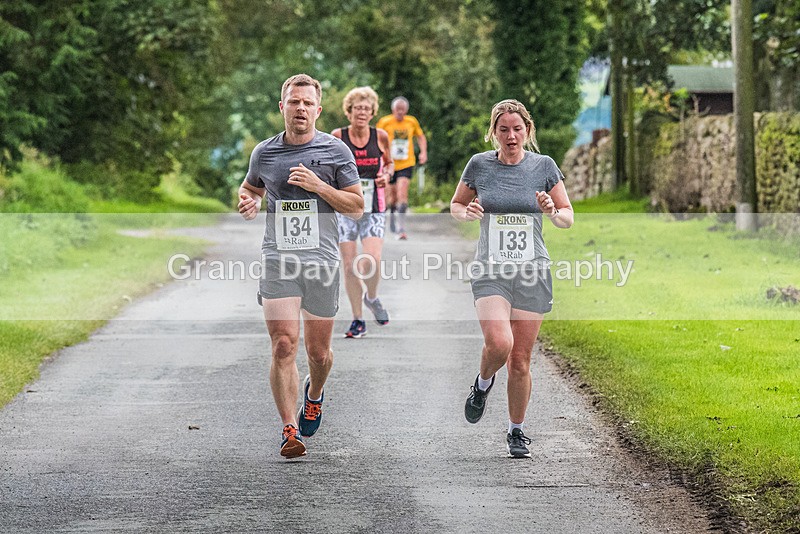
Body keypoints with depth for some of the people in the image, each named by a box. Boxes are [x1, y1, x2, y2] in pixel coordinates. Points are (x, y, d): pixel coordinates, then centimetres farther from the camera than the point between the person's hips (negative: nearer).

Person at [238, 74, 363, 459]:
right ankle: (290, 430, -11)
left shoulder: (335, 151, 2)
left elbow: (357, 206, 3)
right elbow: (251, 186, 27)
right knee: (284, 345, -14)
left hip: (322, 261, 0)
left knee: (318, 352, 9)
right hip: (278, 260, 0)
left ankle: (314, 393, 43)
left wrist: (318, 185, -11)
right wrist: (248, 202, 4)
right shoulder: (264, 152, 8)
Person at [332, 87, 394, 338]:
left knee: (372, 261, -17)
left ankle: (372, 297, 15)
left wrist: (387, 175, -3)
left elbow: (389, 162, 18)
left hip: (374, 208, 0)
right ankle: (358, 320, 13)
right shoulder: (337, 137, -3)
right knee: (349, 266, -1)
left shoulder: (380, 136, 1)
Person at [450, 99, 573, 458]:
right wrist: (467, 213, -7)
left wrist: (553, 213, -14)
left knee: (520, 361, 3)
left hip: (532, 272, 1)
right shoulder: (479, 165, 2)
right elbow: (455, 205, 15)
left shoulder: (544, 166, 2)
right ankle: (483, 384, 11)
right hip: (490, 270, -1)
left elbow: (568, 218, 8)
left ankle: (516, 433, 21)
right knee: (498, 343, -23)